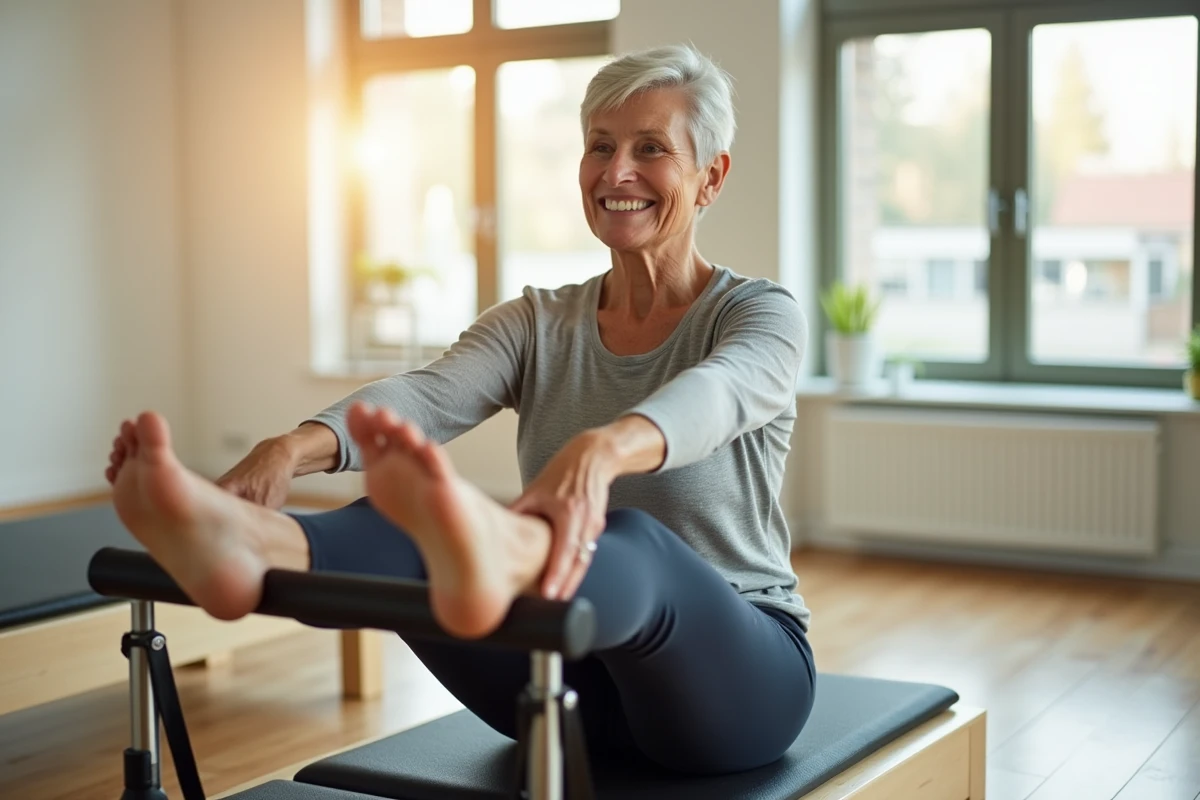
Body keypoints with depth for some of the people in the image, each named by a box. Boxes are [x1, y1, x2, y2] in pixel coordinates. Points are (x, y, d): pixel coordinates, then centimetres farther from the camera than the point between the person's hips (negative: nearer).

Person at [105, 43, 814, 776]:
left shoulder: (761, 315, -4)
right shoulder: (536, 324, 7)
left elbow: (708, 397, -30)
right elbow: (424, 397, -15)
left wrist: (601, 450, -53)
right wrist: (296, 447, -37)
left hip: (735, 674, -3)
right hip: (575, 679, 4)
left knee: (629, 541, -39)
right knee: (412, 524, -27)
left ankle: (496, 558, -71)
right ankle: (254, 547, -57)